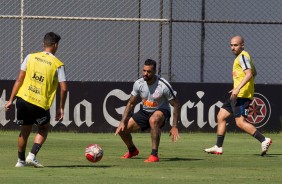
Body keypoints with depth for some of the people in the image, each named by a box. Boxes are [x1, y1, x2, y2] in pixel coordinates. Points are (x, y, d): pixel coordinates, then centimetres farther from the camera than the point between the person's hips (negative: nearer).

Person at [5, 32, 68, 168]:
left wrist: (11, 100, 8)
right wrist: (61, 108, 4)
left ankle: (21, 160, 28)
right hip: (41, 104, -3)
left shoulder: (31, 57, 5)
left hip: (23, 99, 3)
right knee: (43, 129, 21)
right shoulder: (58, 64, -1)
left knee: (25, 131, 21)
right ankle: (32, 156, 3)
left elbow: (19, 79, 3)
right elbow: (64, 88, -6)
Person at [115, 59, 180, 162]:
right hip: (145, 111, 6)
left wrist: (174, 127, -17)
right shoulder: (138, 84, -9)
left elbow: (176, 105, -14)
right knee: (122, 129, -5)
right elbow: (131, 103, 5)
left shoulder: (163, 86, -23)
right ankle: (132, 150, 29)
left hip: (161, 112, -6)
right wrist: (122, 122, -4)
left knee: (153, 120, -42)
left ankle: (154, 155, -35)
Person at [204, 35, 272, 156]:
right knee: (221, 116, 12)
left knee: (240, 122, -17)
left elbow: (249, 74, -22)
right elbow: (254, 73, 29)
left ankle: (264, 140, -15)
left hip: (242, 95, -11)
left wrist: (238, 88, -29)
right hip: (238, 95, 11)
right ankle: (218, 147, 14)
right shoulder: (242, 56, 20)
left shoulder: (243, 56, -10)